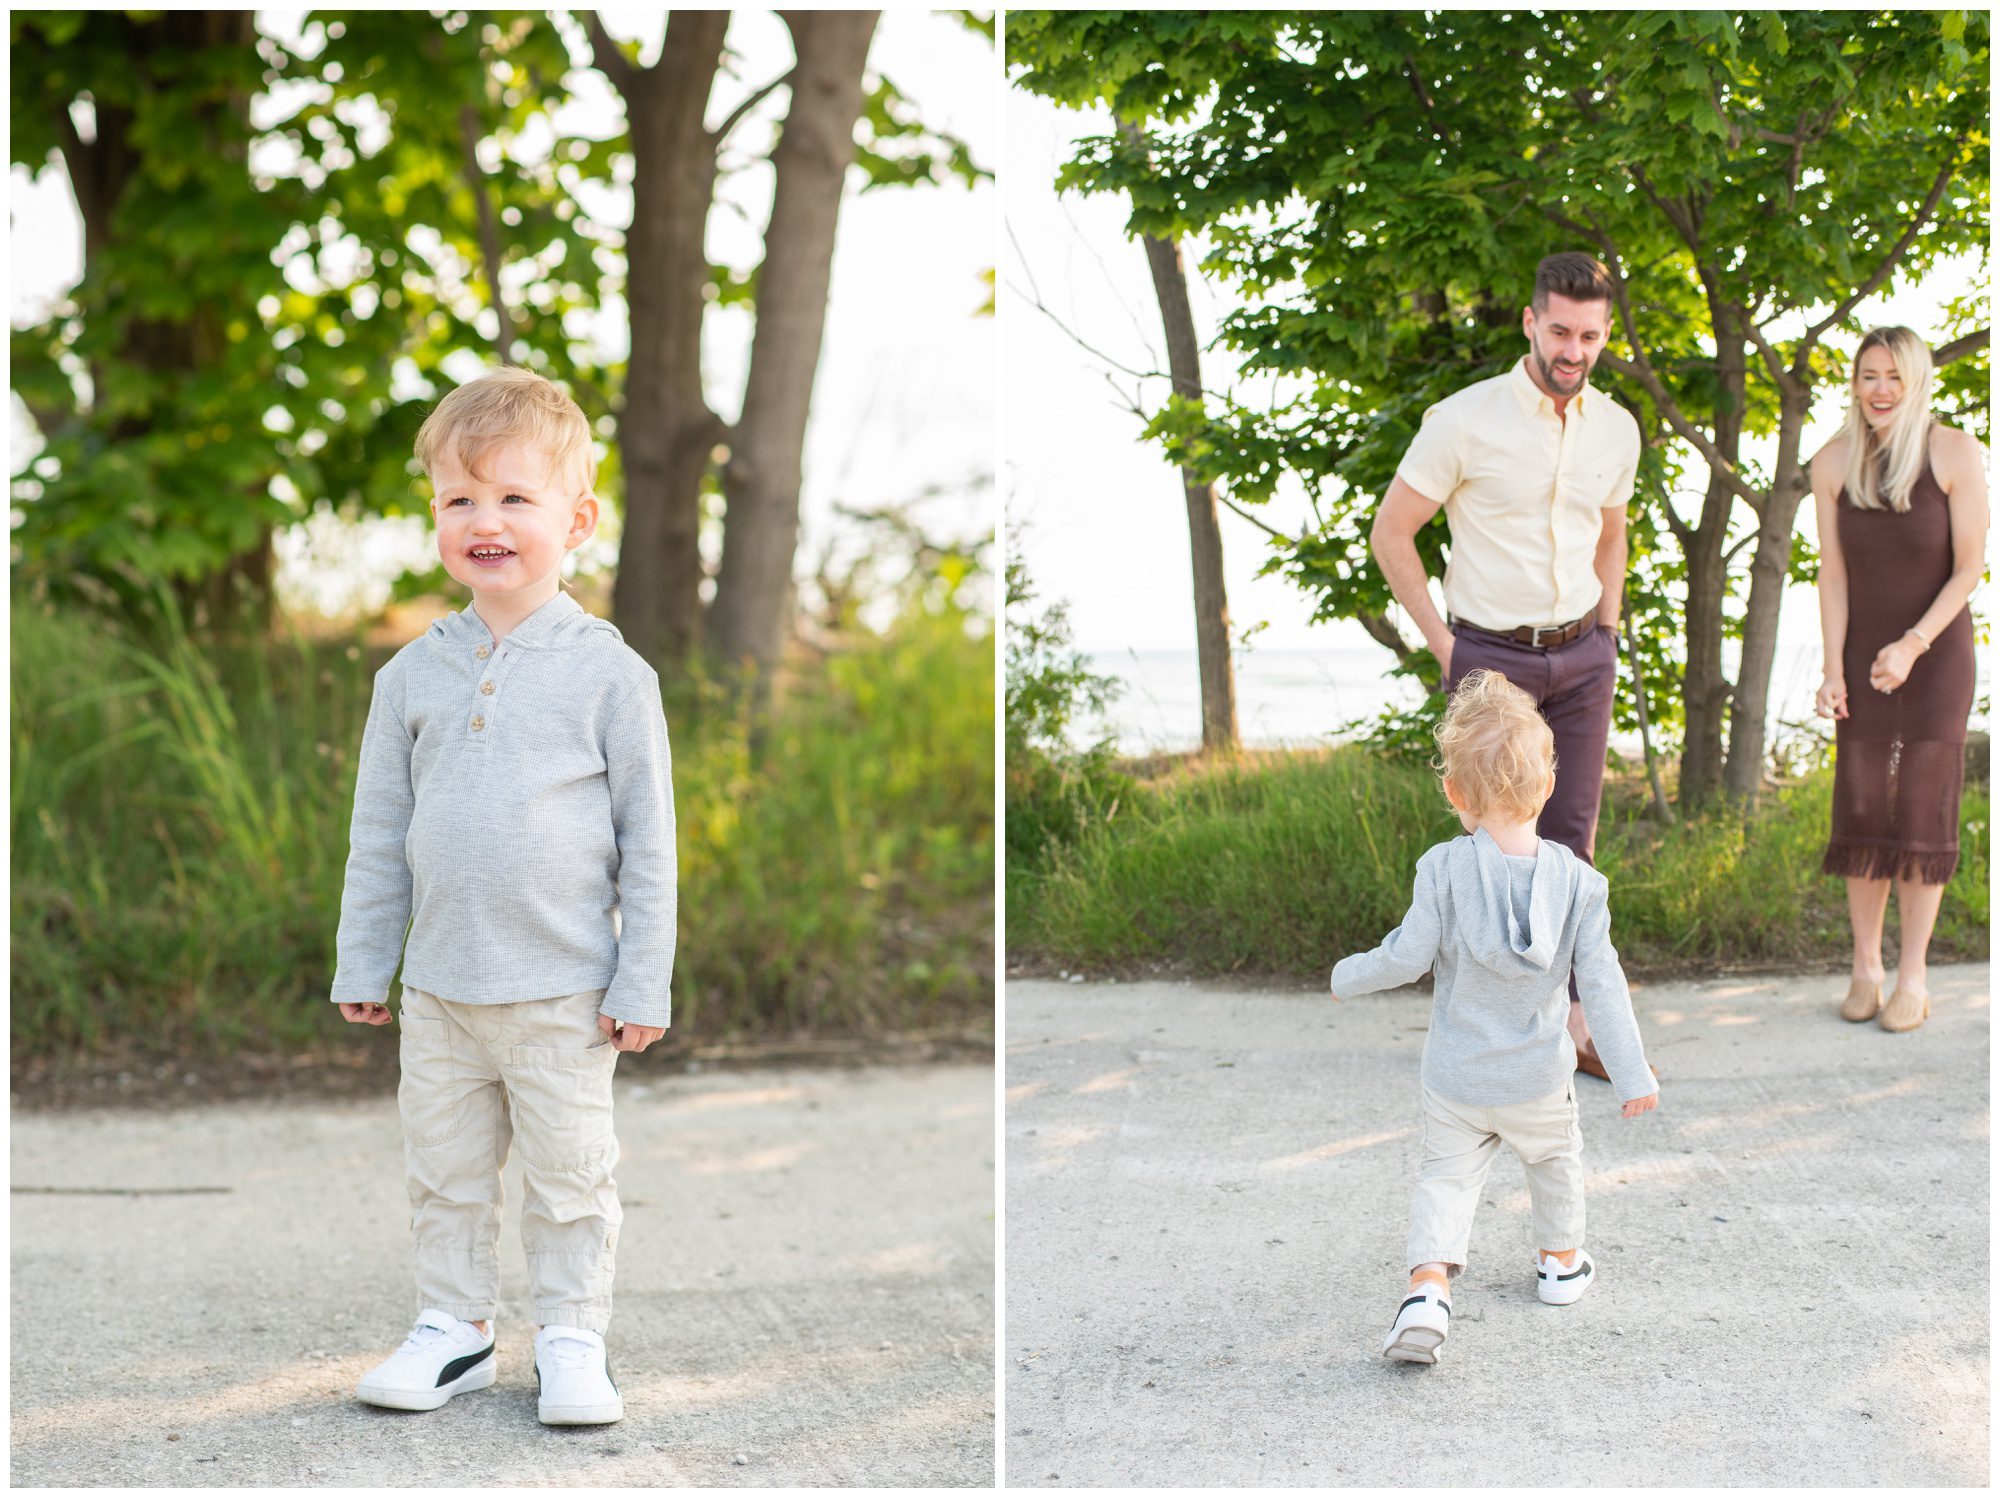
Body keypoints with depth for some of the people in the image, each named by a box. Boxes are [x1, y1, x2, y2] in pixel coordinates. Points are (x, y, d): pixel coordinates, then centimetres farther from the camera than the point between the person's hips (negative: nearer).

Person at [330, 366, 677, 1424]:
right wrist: (361, 966, 8)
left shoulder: (609, 673, -6)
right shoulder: (413, 675, 3)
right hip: (439, 987, 3)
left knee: (570, 1180, 5)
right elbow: (379, 832, 10)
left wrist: (643, 985, -7)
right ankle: (452, 1329, 26)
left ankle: (571, 1340, 18)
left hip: (564, 995, -3)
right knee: (443, 1174, 12)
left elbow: (648, 839, -4)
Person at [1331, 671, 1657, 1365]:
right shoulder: (1576, 880, -13)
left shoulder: (1444, 870, -18)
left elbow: (1408, 956, -15)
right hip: (1538, 1078, 1)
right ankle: (1561, 1262, 45)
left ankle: (1427, 1289, -11)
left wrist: (1349, 976, 5)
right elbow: (1601, 983, -12)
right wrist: (1632, 1075, -7)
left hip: (1454, 1079, -1)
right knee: (1557, 1159, 26)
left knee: (1446, 1177, 9)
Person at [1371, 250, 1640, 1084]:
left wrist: (1606, 642, 12)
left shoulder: (1616, 430, 3)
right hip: (1491, 659, -4)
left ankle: (1572, 1021, 12)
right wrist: (1442, 645, -6)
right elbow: (1390, 532, -6)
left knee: (1572, 838, 6)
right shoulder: (1464, 420, -13)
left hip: (1580, 657, 5)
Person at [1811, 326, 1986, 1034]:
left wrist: (1912, 645, -18)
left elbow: (1971, 565, -10)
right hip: (1864, 651, 3)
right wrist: (1832, 671, -5)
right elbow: (1833, 573, 0)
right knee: (1862, 808, 2)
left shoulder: (1955, 453, -11)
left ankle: (1913, 976, 3)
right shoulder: (1833, 464, -3)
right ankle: (1866, 968, 11)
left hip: (1935, 650, -3)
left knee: (1922, 807, -3)